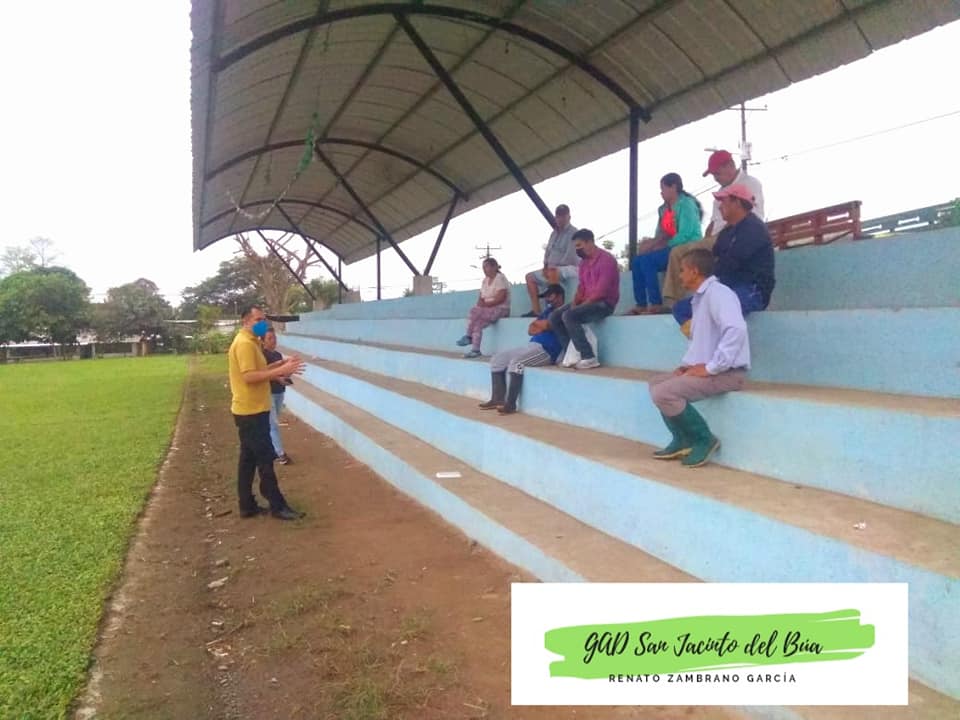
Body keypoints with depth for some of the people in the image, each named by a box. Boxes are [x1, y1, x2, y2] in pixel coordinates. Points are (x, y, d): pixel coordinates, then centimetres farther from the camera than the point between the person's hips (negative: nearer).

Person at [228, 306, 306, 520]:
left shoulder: (250, 342, 15)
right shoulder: (244, 343, -17)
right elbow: (249, 376, -25)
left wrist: (280, 365, 8)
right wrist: (281, 370, -24)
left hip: (250, 410, 10)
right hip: (251, 411, -10)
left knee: (249, 458, 12)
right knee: (265, 458, -4)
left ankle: (247, 505, 19)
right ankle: (278, 506, 3)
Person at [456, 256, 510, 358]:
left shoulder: (500, 278, -10)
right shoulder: (485, 280, 15)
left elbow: (501, 298, -19)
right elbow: (481, 297, 14)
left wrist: (485, 304, -20)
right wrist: (480, 303, -10)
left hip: (501, 309, -7)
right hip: (488, 309, 7)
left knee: (474, 311, -27)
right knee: (477, 323, -23)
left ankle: (468, 336, -14)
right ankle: (475, 350, -28)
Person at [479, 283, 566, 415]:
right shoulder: (548, 311, 26)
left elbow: (545, 325, -17)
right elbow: (530, 330, 17)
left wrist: (537, 323, 4)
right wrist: (543, 326, -1)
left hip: (546, 351, -10)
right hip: (531, 346, 10)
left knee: (516, 362, -34)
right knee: (497, 359, -1)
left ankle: (510, 404, -31)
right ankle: (497, 399, -6)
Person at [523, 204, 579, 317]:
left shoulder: (573, 233, -9)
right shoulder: (554, 233, 15)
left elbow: (570, 256, -19)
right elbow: (547, 252, 18)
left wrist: (553, 266, -19)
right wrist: (546, 266, -1)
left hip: (570, 268, -9)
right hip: (553, 269, 9)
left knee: (553, 272, -39)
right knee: (530, 277, 2)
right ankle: (536, 311, -10)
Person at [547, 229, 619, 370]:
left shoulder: (606, 260, -15)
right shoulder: (584, 262, 13)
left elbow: (601, 291, -22)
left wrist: (581, 305, -18)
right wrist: (574, 304, -3)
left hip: (604, 303, -9)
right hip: (588, 302, 9)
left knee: (569, 316, -29)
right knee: (554, 316, -3)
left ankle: (589, 358, -26)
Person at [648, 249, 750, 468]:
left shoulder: (717, 292, -14)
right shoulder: (701, 297, 17)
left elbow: (736, 329, -30)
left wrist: (712, 367, -26)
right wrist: (686, 364, 8)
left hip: (727, 372, -10)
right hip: (705, 369, 10)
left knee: (663, 393, -21)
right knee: (656, 383, 14)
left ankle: (704, 439, -4)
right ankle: (683, 440, 14)